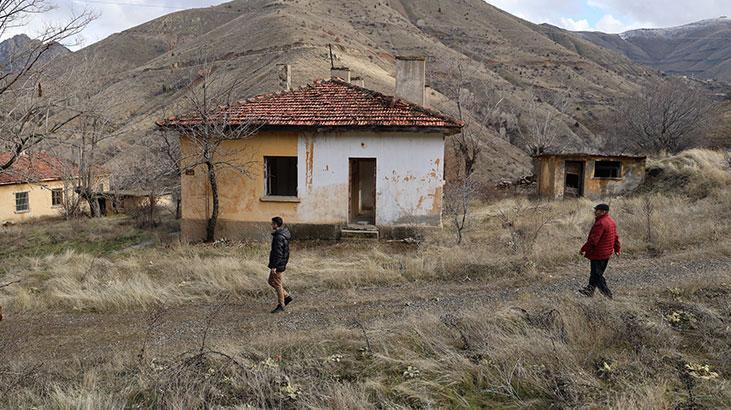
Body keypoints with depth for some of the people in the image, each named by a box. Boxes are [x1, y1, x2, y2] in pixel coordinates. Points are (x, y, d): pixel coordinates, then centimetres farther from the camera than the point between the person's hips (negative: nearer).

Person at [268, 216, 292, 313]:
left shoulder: (279, 237, -22)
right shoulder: (284, 234, 10)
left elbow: (278, 253, -25)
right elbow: (286, 251, 18)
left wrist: (274, 266, -24)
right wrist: (285, 262, 24)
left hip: (278, 265, -10)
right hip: (282, 264, 10)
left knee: (278, 285, 0)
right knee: (271, 281, 19)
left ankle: (281, 305, 10)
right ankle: (287, 297, 23)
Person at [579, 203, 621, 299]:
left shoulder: (600, 223, -23)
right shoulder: (612, 221, 9)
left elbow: (593, 239, -24)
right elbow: (615, 237, 18)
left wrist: (584, 249, -16)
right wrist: (617, 249, 25)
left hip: (598, 254, -10)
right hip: (607, 253, 10)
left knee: (597, 275, -2)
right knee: (595, 273, 19)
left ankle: (607, 294, 0)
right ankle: (590, 290, 29)